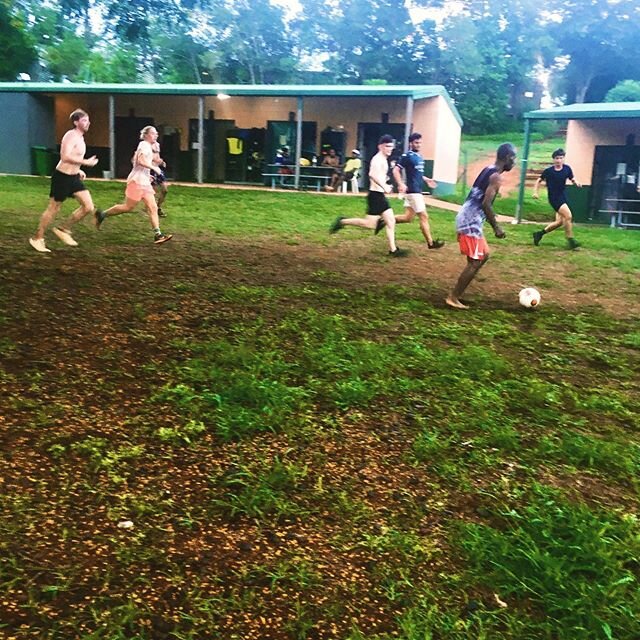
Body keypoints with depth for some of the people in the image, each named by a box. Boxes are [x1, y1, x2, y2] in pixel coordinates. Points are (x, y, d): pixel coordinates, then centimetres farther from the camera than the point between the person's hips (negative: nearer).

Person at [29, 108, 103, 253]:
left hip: (73, 177, 9)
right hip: (62, 176, -8)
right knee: (53, 209, 2)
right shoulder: (71, 136, -17)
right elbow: (65, 157, -30)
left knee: (89, 207, -1)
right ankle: (37, 238, 17)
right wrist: (86, 162, -26)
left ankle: (63, 229, 15)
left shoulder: (80, 138, 12)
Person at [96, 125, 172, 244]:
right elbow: (141, 161, -25)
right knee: (128, 207, -3)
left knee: (153, 208, 0)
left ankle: (157, 234, -4)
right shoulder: (145, 145, -10)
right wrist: (154, 167, -16)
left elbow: (134, 159, 27)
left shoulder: (148, 146, 18)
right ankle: (102, 215, 12)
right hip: (137, 181, -10)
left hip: (144, 182, 10)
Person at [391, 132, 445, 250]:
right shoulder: (407, 156, -11)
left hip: (417, 191, 9)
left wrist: (426, 180, 17)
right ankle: (431, 243, 5)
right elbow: (396, 170, -17)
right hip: (413, 191, -9)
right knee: (424, 216, -3)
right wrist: (401, 184, -30)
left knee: (408, 217, 11)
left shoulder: (420, 157, 16)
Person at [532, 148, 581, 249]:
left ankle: (539, 233, 24)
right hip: (554, 198, -6)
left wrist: (577, 183, -11)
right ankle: (570, 240, -9)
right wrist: (535, 192, -5)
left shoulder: (567, 169, 0)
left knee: (560, 222, 8)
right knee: (568, 215, -21)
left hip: (563, 197, 6)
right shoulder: (548, 171, -8)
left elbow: (572, 179, 11)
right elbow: (539, 180, 5)